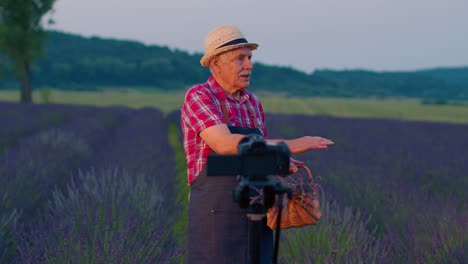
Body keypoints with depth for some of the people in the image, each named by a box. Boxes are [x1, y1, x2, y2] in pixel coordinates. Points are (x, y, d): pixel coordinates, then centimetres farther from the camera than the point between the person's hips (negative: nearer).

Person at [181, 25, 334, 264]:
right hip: (216, 215, -7)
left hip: (254, 216, 7)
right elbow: (224, 144, -26)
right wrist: (289, 145, -26)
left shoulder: (252, 103, 14)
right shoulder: (197, 96, -10)